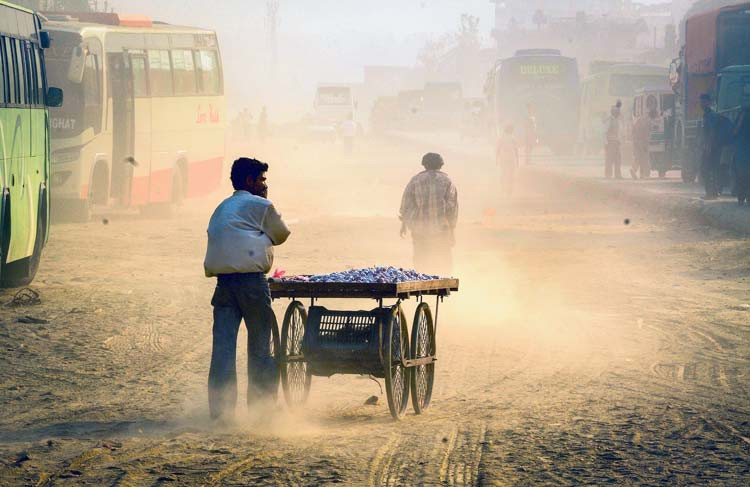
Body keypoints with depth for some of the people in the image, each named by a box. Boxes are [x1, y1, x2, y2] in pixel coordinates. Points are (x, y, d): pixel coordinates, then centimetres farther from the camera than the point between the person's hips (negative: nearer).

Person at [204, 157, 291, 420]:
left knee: (223, 345, 0)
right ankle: (261, 405, 9)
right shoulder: (260, 206, 2)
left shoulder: (222, 208, 23)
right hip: (251, 278, -5)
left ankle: (220, 408, -6)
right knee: (260, 344, 6)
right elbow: (281, 235, 12)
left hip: (223, 280, 6)